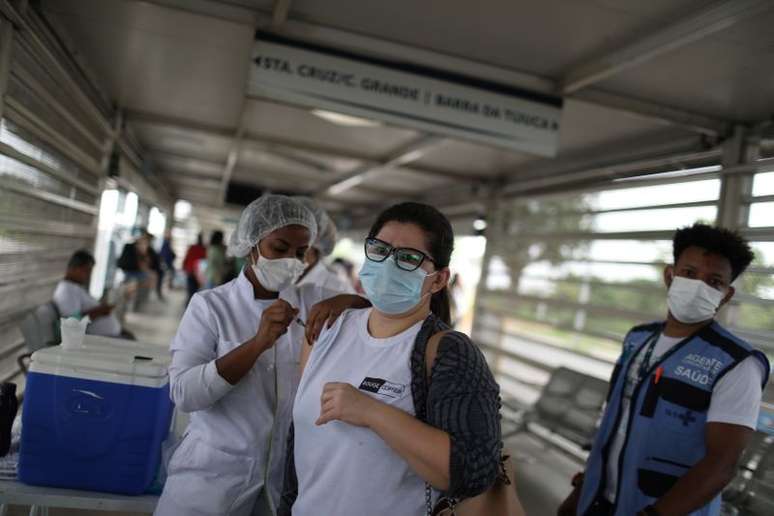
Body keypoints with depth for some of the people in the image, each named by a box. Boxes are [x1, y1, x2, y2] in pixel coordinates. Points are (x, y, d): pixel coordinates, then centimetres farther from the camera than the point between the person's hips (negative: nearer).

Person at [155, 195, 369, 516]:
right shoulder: (210, 305, -8)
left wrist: (345, 301, -23)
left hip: (288, 475, 3)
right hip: (212, 474, -3)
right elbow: (183, 393, -18)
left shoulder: (312, 300, -1)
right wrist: (258, 343, -28)